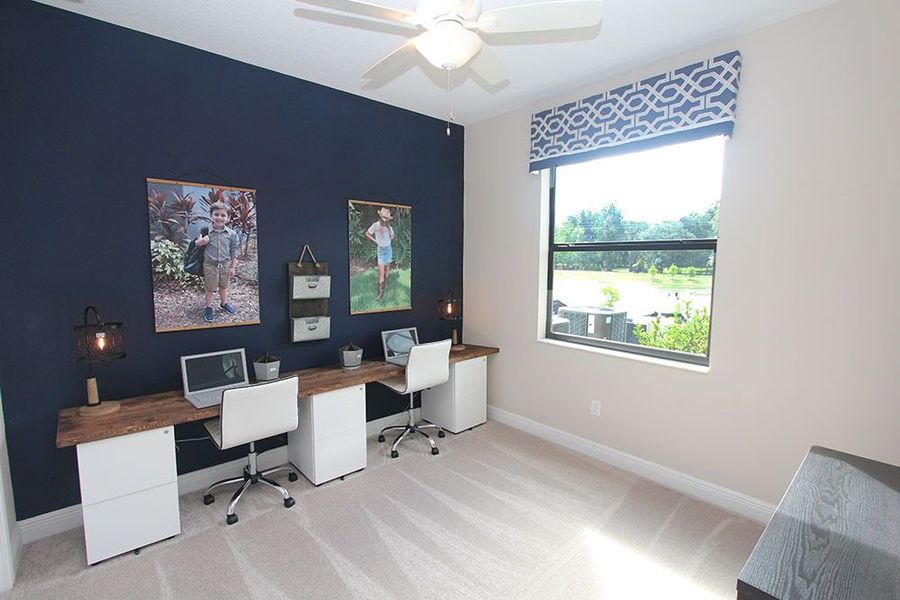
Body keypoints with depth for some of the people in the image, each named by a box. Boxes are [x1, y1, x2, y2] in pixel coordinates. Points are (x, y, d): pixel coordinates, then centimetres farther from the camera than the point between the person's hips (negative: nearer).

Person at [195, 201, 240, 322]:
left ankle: (224, 303, 41)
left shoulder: (231, 233, -8)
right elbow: (197, 244, 1)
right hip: (210, 264, -2)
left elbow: (234, 251, -1)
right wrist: (200, 242, -24)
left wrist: (233, 267, 1)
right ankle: (208, 308, 26)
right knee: (209, 287, 11)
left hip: (225, 264, 2)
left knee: (223, 285, 20)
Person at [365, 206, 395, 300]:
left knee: (387, 269, 14)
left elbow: (392, 235, 19)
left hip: (388, 249, 4)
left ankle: (385, 283, 32)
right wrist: (375, 241, -5)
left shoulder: (389, 227, -3)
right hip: (381, 250, -4)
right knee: (381, 272, -9)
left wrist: (388, 240, 3)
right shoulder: (375, 225, -15)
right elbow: (367, 234, -1)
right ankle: (380, 291, -4)